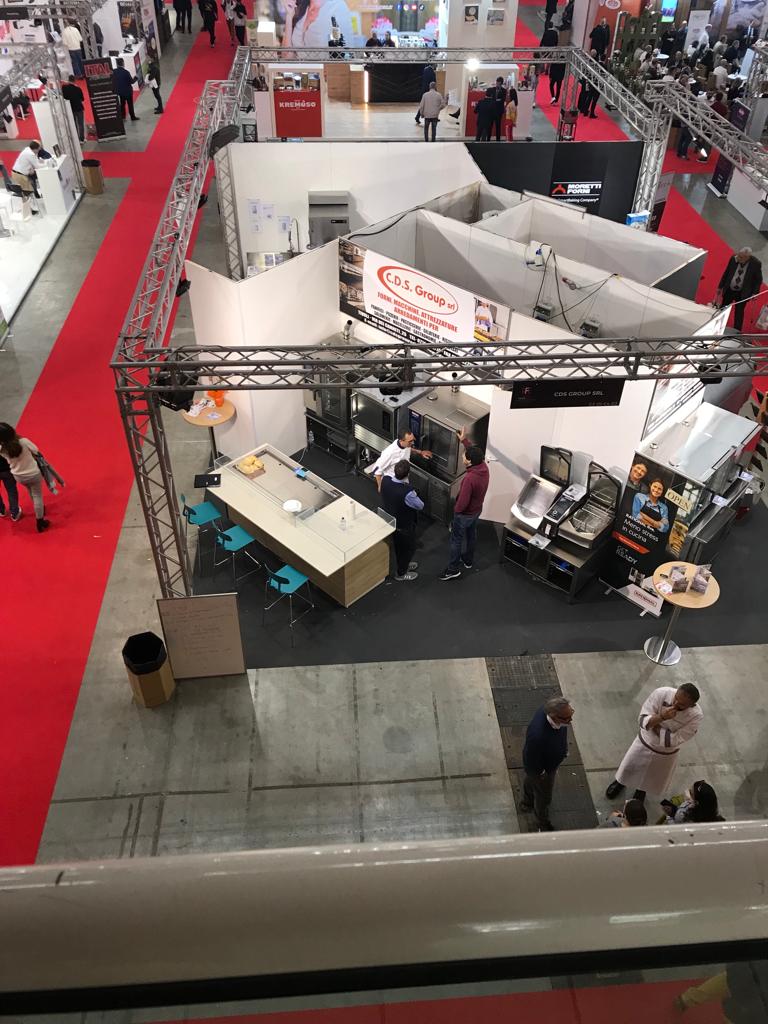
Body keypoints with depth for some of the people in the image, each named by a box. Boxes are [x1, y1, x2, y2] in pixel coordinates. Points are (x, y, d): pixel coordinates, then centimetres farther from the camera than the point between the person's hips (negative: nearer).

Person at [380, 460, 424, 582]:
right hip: (403, 526, -6)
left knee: (398, 546, 31)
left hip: (389, 520, 6)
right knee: (408, 548, 22)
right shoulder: (407, 492, -40)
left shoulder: (385, 480, -21)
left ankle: (404, 565, 56)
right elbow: (420, 506, -21)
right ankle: (401, 574, 41)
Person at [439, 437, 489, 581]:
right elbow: (475, 452, 7)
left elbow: (463, 502, -32)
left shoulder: (469, 478, -39)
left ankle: (453, 569, 25)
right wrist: (464, 439, 12)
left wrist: (456, 510, -12)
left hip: (464, 514, -8)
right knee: (471, 535, 28)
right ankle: (468, 560, 48)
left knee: (456, 540, 11)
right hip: (477, 510, 8)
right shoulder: (484, 466, -16)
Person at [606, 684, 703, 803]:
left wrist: (654, 725, -24)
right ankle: (620, 782, 57)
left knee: (654, 779, 25)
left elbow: (674, 740, -27)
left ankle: (641, 790, 59)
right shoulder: (662, 693, -32)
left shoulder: (696, 716, -32)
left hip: (666, 752, 0)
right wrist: (661, 717, -45)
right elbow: (642, 721, -28)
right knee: (629, 768, 23)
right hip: (645, 742, 0)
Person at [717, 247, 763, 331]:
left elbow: (758, 279, -6)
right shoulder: (734, 258, -14)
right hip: (729, 290, 3)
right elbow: (726, 273, 0)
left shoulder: (756, 263, -20)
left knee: (739, 313, 7)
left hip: (742, 293, -3)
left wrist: (755, 293, -12)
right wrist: (720, 286, 5)